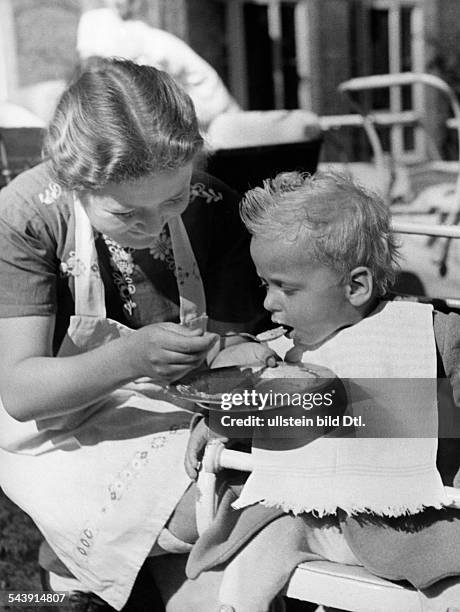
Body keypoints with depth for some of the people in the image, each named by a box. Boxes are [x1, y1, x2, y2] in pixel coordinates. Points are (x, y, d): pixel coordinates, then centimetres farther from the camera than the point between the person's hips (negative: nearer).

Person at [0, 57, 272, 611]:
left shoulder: (212, 208, -13)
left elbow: (227, 333, -7)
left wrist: (246, 358, -32)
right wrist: (128, 359, -41)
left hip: (179, 400, 5)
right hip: (58, 424, -4)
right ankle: (69, 551, 5)